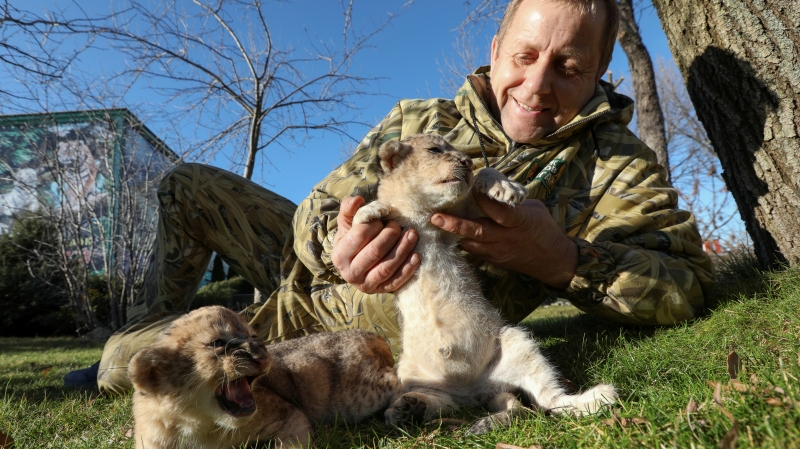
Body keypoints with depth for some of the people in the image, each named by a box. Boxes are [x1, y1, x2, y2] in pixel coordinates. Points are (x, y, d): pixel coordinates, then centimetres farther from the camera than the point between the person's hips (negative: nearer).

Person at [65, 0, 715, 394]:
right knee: (188, 186, 13)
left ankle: (133, 354, 15)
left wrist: (563, 259, -41)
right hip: (321, 272, 5)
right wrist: (338, 245, -35)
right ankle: (146, 327, 32)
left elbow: (689, 284, -23)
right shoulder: (418, 120, -6)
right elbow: (319, 206, -9)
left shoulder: (618, 168, -13)